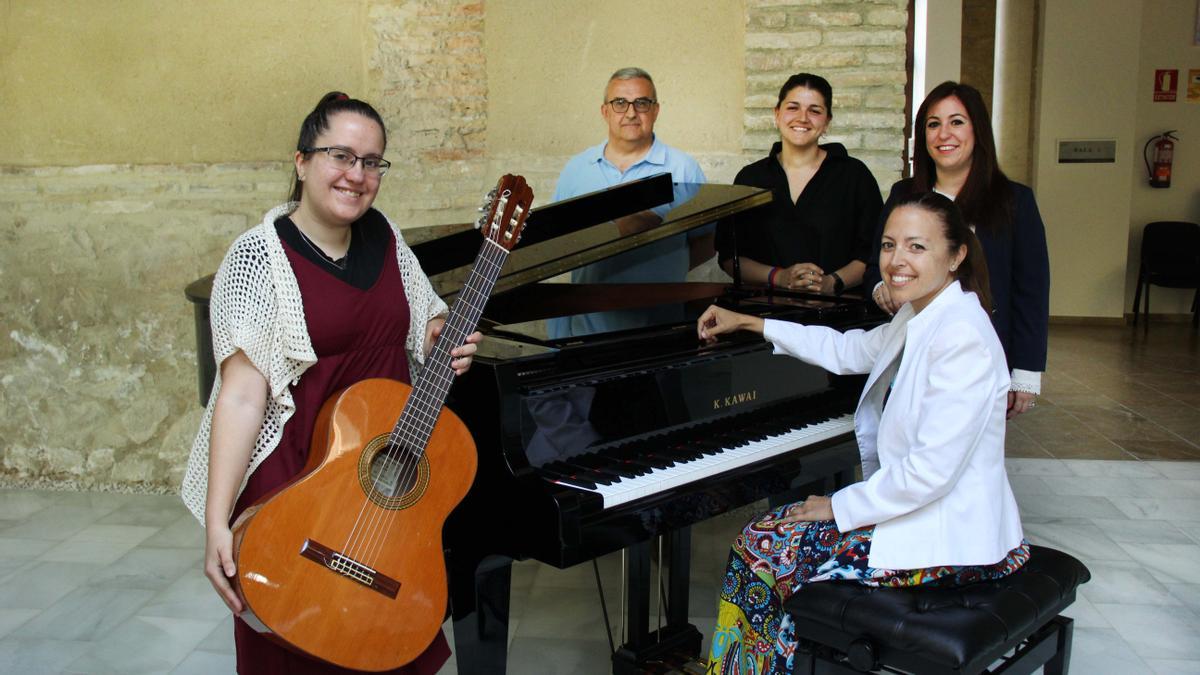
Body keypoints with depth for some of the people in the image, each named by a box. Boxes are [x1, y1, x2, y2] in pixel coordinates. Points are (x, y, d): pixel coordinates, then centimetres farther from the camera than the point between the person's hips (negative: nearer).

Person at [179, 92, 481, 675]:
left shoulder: (384, 237, 4)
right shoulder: (258, 259, -14)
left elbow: (422, 325, 18)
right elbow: (242, 393, -21)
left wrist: (443, 342, -6)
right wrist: (217, 526, -26)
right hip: (293, 481, -5)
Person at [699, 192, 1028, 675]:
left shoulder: (962, 336, -24)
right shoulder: (920, 316, 6)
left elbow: (932, 470, -27)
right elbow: (848, 351, 23)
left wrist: (839, 506, -15)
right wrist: (747, 323, 26)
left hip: (950, 538, -9)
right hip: (915, 506, 9)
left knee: (762, 546, -7)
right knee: (783, 530, 9)